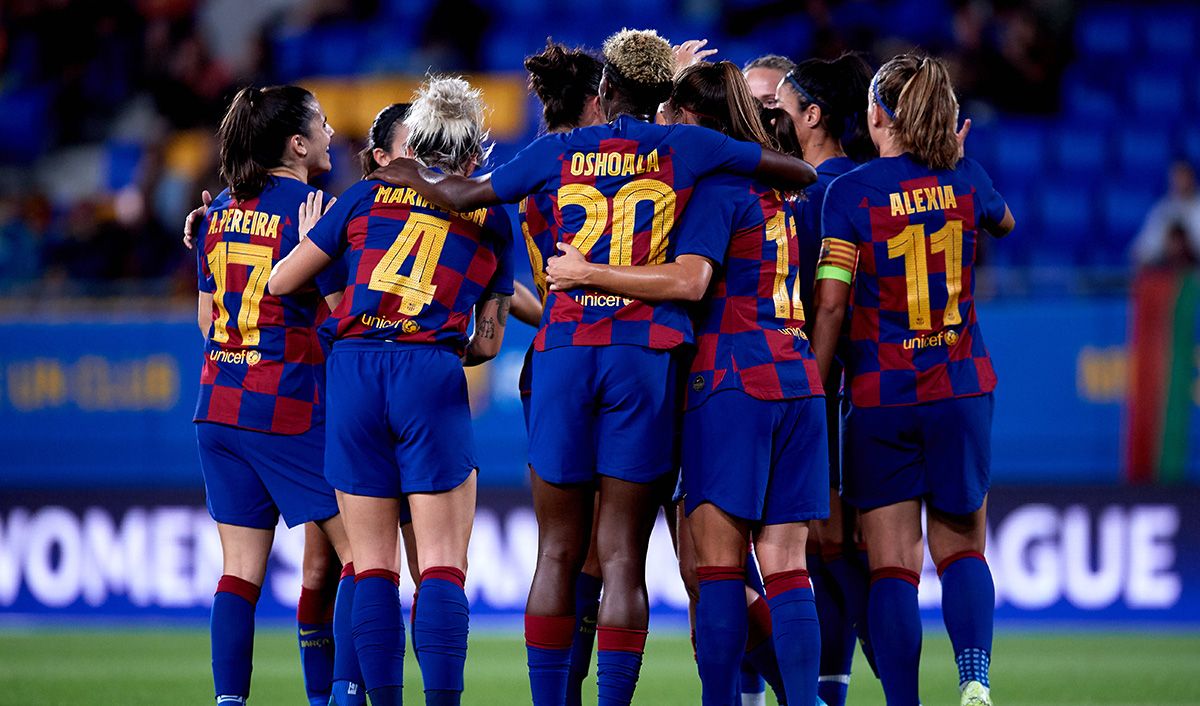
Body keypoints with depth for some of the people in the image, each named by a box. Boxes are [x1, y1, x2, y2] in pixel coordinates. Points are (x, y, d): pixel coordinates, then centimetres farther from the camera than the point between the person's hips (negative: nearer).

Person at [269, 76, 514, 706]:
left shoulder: (367, 196, 15)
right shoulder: (493, 220, 14)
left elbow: (281, 281, 17)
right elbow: (488, 342, 16)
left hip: (352, 369, 2)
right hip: (430, 374, -2)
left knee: (372, 565, 5)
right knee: (443, 566, -3)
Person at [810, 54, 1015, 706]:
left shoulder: (851, 191, -8)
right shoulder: (966, 178, 2)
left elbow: (830, 302, -11)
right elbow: (1004, 222, 27)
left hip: (879, 392, -3)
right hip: (961, 389, 3)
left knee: (892, 565, 1)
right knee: (961, 549, 12)